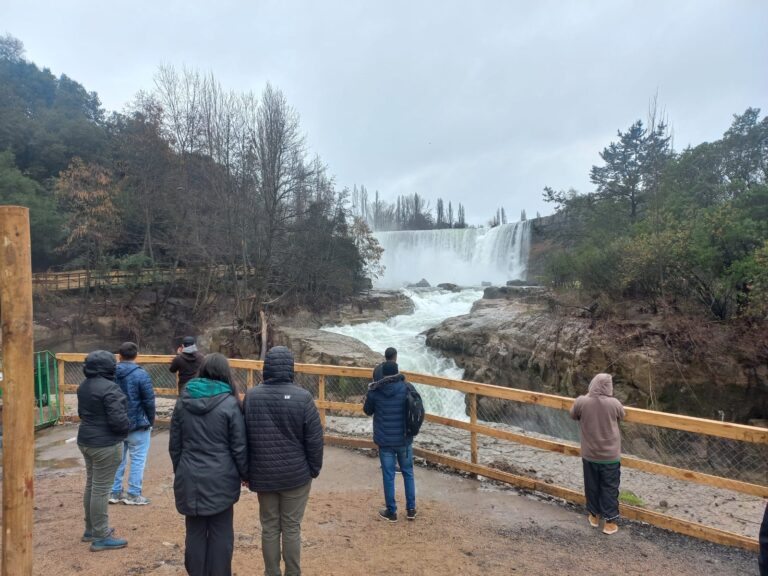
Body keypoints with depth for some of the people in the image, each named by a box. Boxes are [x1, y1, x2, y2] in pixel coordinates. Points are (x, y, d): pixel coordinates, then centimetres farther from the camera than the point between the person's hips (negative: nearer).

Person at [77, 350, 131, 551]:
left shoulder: (84, 386, 7)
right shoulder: (109, 388, -23)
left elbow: (82, 412, 18)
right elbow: (118, 419, -25)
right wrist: (128, 426, -6)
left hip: (86, 440, 9)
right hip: (105, 444, -9)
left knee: (91, 485, 19)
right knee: (101, 489, -1)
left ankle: (91, 529, 32)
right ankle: (101, 537, 9)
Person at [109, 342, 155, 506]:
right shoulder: (141, 374, -16)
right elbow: (149, 401, -14)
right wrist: (151, 422, 1)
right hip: (137, 424, -6)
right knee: (137, 460, 4)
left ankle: (115, 492, 24)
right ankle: (133, 495, 8)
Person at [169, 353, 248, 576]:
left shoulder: (183, 401, 2)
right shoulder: (229, 403, -11)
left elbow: (174, 445, 9)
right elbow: (239, 447, -8)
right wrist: (245, 474, 6)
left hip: (190, 478, 4)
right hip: (220, 479, -4)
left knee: (195, 530, 15)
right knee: (220, 532, 9)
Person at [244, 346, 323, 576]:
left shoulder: (251, 396, -6)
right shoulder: (303, 397, -16)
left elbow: (243, 438, 3)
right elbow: (315, 440, -11)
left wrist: (247, 470, 14)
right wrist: (314, 469, 4)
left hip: (263, 475, 3)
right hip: (296, 475, -2)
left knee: (269, 527, 16)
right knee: (292, 527, 10)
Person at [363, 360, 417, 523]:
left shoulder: (374, 391, -10)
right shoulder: (407, 388, -8)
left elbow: (367, 410, 6)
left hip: (385, 441, -1)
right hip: (404, 440, 1)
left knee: (388, 476, 9)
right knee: (408, 473, 17)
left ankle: (391, 512, 19)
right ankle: (411, 509, 24)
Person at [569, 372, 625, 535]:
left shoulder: (581, 402, -16)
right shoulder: (614, 404, -16)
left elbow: (573, 415, 5)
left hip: (589, 455, 1)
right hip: (610, 455, -1)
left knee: (592, 486, 18)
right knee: (609, 488, 13)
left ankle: (594, 515, 33)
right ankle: (609, 522, 21)